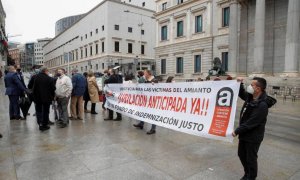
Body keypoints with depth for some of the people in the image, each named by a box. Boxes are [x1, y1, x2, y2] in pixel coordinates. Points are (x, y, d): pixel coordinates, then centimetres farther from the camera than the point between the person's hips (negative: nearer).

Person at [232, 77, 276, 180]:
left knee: (251, 158, 8)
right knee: (241, 154, 21)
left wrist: (237, 131, -20)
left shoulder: (262, 105, -26)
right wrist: (240, 84, 5)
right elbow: (242, 94, 23)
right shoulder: (250, 97, -1)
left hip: (253, 137, -9)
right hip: (244, 133, 9)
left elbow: (251, 122, -27)